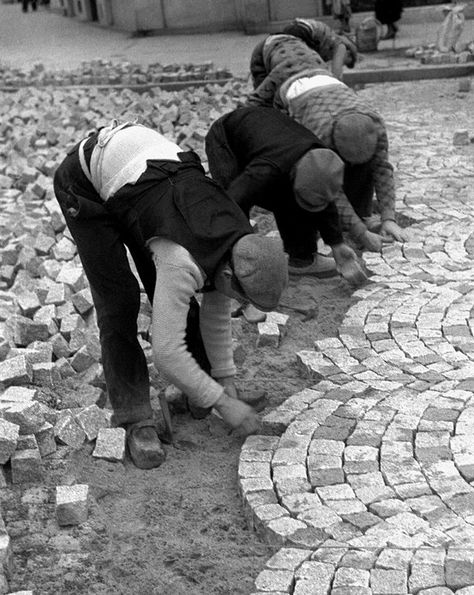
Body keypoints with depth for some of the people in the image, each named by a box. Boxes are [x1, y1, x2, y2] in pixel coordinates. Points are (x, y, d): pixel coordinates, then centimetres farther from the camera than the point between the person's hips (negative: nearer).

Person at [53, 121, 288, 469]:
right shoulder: (183, 262, -36)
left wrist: (226, 380, 5)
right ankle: (135, 420, 0)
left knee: (173, 294, 7)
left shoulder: (237, 240, -12)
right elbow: (167, 351, -31)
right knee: (119, 302, -10)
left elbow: (217, 312, 3)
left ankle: (203, 386, 25)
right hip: (84, 179, -7)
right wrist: (222, 403, -20)